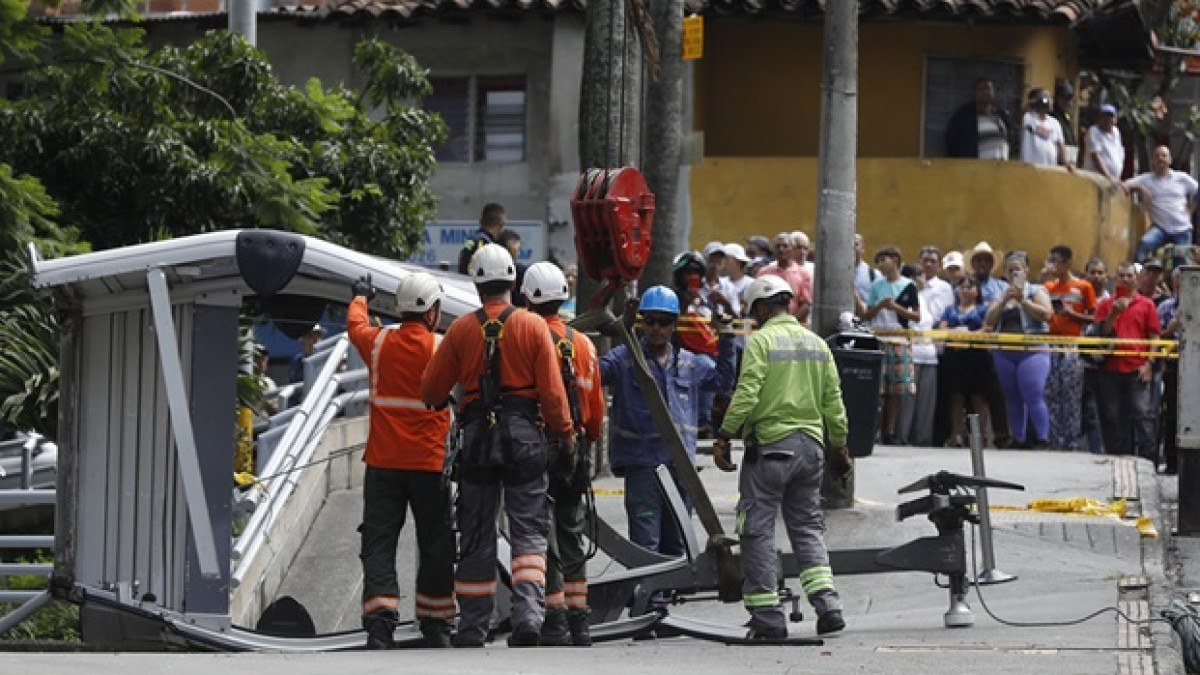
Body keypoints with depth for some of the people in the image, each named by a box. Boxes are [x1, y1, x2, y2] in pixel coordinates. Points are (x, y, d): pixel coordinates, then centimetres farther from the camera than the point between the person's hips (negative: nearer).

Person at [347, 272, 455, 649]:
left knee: (379, 544, 0)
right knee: (435, 546, 11)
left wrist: (361, 298, 41)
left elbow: (355, 325, 22)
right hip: (430, 463, -1)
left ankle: (379, 620, -14)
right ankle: (435, 624, 17)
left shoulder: (378, 342, 1)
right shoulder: (444, 347, -7)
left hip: (383, 463, 1)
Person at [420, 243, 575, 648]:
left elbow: (431, 391, 7)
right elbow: (552, 390, -5)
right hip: (524, 433, -1)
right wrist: (565, 433, 9)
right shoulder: (533, 327, -2)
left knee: (476, 538, 8)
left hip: (477, 434, 1)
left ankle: (472, 630, 11)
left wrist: (439, 404, 30)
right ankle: (528, 612, -17)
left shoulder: (461, 330, 1)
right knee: (529, 530, 4)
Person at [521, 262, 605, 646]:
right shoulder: (583, 344, 7)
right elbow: (597, 406, 13)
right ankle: (578, 624, 16)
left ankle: (555, 624, -6)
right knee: (571, 539, 14)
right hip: (574, 450, 6)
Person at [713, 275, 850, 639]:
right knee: (807, 527, 13)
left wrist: (724, 435, -12)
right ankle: (827, 605, 0)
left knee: (758, 530, 1)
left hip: (769, 445, -6)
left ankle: (767, 617, -1)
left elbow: (746, 394, -16)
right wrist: (839, 446, 21)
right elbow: (833, 401, 13)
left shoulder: (761, 340, -7)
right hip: (810, 445, 6)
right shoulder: (817, 343, 11)